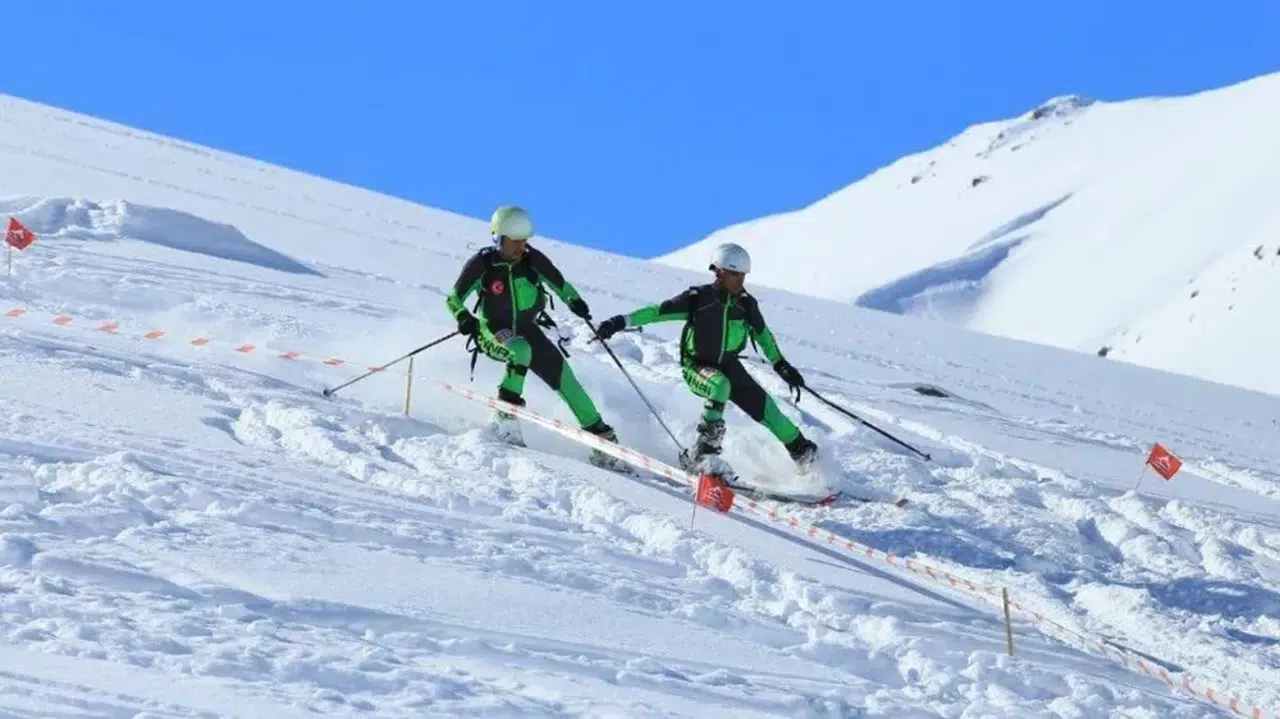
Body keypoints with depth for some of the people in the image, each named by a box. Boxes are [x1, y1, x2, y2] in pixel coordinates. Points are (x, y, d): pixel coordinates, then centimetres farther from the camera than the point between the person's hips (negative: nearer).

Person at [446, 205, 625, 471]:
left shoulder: (533, 259, -10)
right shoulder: (482, 264, -17)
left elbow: (559, 284, 4)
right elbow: (453, 299, -10)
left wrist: (574, 301, -15)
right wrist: (464, 318, -30)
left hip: (528, 330, 3)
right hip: (495, 334, -3)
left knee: (565, 380, -4)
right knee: (521, 350, -37)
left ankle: (600, 438, 3)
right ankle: (507, 412, -28)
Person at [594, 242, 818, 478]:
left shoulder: (746, 304, -8)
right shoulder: (698, 298, -19)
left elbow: (763, 334, 10)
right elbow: (658, 311, -17)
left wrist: (781, 364, 13)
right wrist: (621, 322, -26)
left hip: (729, 366, 4)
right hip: (697, 367, -4)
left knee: (765, 408, -3)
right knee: (720, 385, -36)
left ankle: (800, 450, 20)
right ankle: (704, 452, -33)